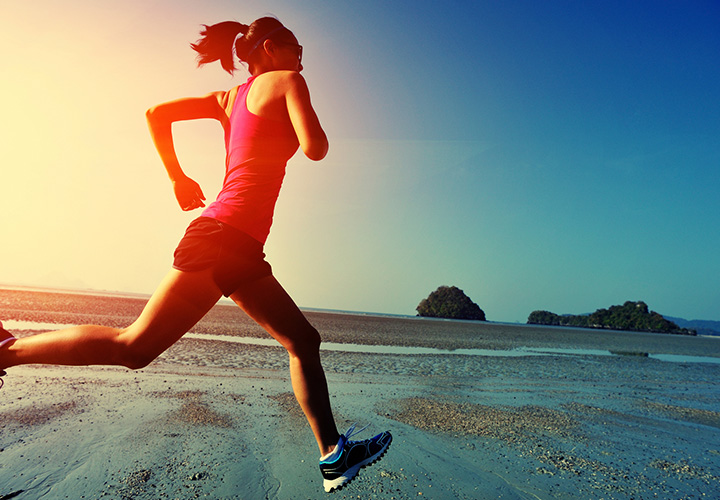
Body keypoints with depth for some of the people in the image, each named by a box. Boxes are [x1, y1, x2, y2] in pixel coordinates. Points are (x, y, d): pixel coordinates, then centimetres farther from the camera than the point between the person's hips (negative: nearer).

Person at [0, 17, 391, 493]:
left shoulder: (229, 98, 22)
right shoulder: (286, 82, 2)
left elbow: (157, 113, 19)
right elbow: (315, 148, -12)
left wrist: (178, 178, 22)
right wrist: (309, 117, 9)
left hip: (240, 248, 10)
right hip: (228, 235, -9)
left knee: (304, 340, 10)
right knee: (134, 347, -2)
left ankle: (334, 454, 16)